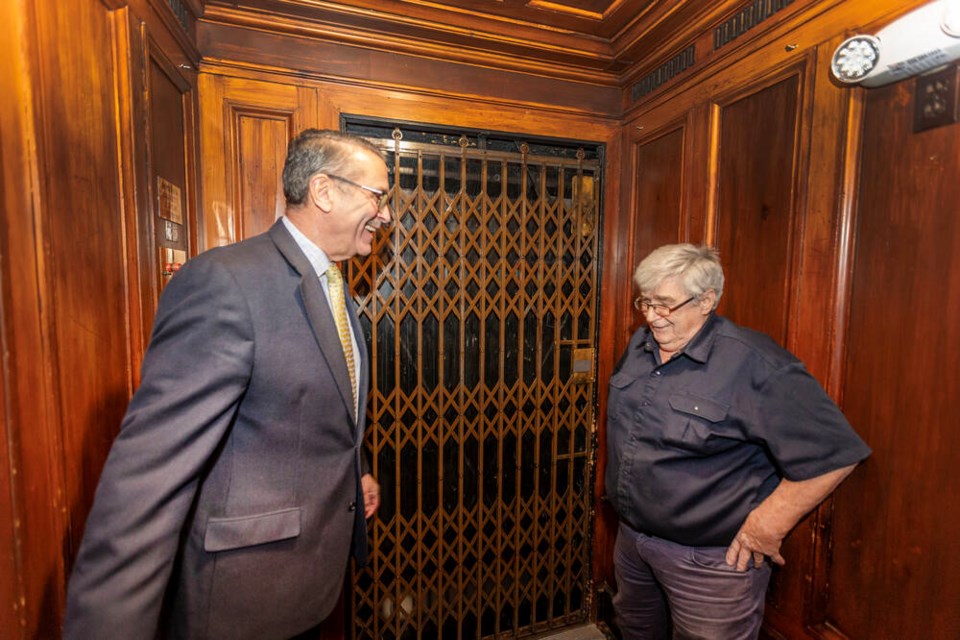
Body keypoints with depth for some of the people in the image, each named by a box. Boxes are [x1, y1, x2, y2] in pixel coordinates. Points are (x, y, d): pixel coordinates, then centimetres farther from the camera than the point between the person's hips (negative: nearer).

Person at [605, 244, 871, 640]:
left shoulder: (754, 364, -23)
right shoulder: (639, 346, 0)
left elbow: (833, 453, -20)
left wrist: (768, 525, -17)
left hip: (711, 559, -6)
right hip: (631, 537, 7)